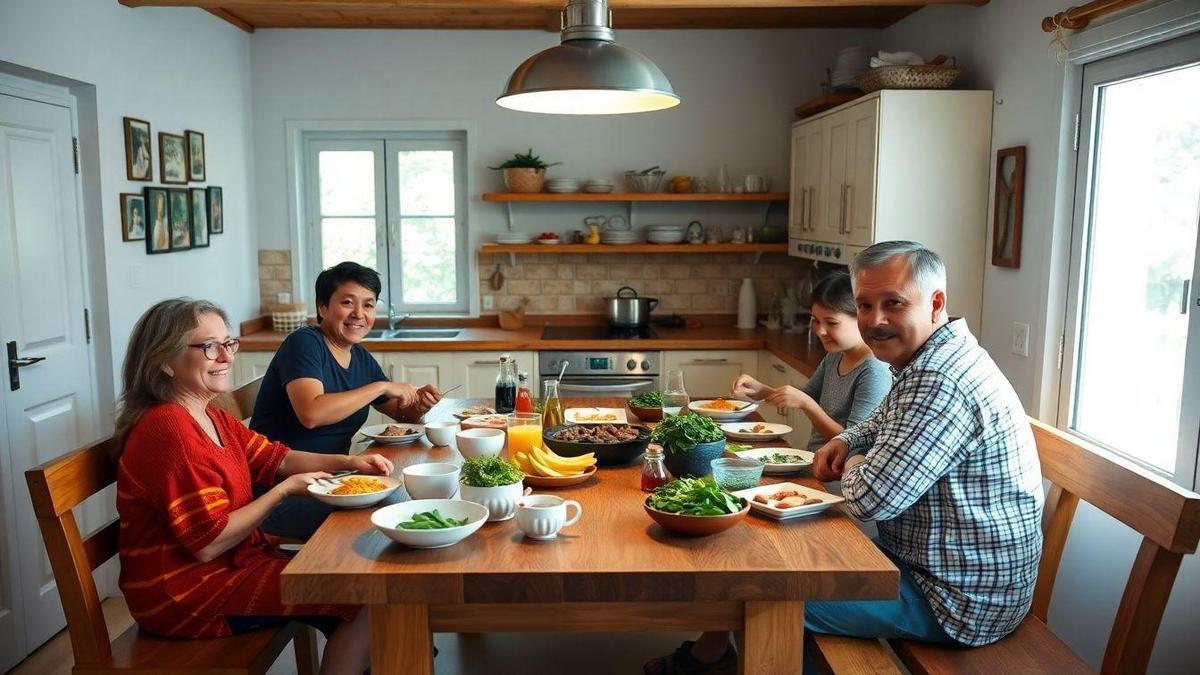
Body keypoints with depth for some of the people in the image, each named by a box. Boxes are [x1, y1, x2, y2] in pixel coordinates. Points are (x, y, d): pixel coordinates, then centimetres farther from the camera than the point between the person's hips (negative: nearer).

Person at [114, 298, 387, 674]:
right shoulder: (170, 429, -23)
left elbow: (276, 458, 13)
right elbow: (209, 543, -24)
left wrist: (347, 462, -2)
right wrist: (284, 490, -17)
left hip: (235, 563, 10)